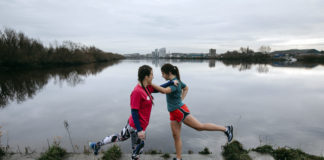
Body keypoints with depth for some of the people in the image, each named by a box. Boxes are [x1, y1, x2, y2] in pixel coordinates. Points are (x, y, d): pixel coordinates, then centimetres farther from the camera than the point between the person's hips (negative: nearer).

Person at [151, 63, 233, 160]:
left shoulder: (175, 82, -20)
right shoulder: (176, 80, 9)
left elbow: (164, 91, -38)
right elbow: (186, 88, 24)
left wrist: (150, 84, -29)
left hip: (180, 110, -9)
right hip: (173, 113, 9)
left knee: (200, 127, -1)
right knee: (176, 136, 13)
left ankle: (226, 129, 12)